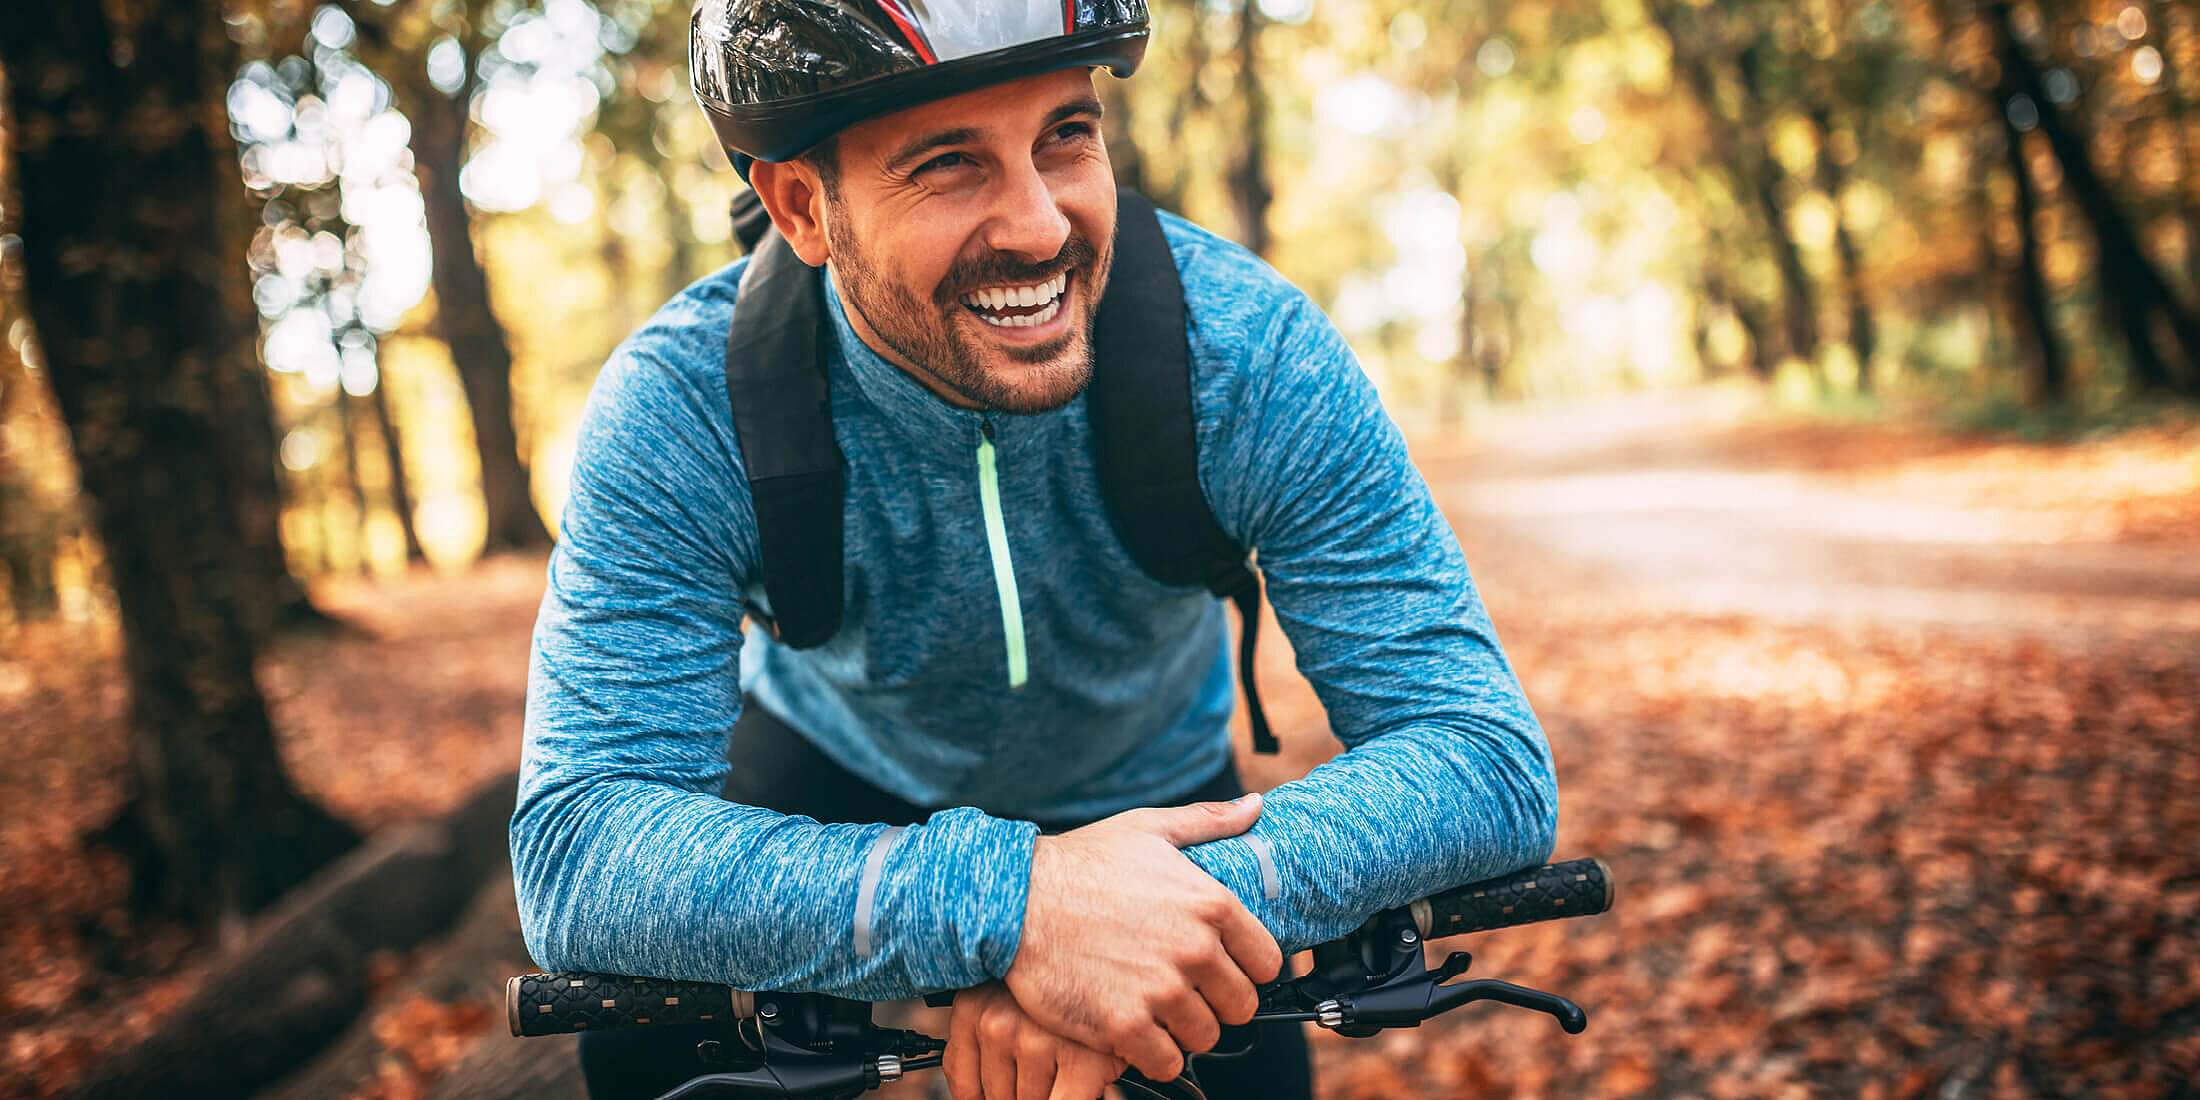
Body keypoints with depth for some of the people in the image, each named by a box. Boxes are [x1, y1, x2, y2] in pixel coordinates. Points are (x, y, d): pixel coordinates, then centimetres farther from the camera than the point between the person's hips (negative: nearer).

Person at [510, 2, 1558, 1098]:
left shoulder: (1251, 351, -32)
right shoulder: (678, 410, -33)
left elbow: (1491, 757, -33)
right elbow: (575, 852, -39)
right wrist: (1008, 901, -54)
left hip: (1146, 788, 1)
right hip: (833, 765, 0)